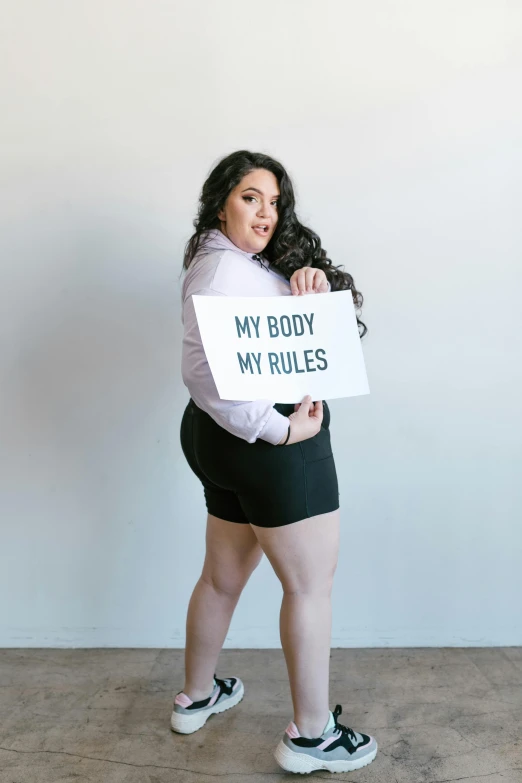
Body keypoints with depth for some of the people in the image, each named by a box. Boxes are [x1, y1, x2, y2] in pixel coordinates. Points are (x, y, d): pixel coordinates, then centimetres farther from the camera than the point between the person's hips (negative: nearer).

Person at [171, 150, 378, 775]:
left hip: (224, 442, 10)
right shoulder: (223, 266, -14)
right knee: (311, 585, 2)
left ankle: (195, 697, 38)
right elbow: (204, 371, -25)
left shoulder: (253, 264, 16)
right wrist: (282, 428, -23)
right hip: (269, 446, -10)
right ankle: (312, 735, 18)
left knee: (223, 576, 20)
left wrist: (314, 286, -7)